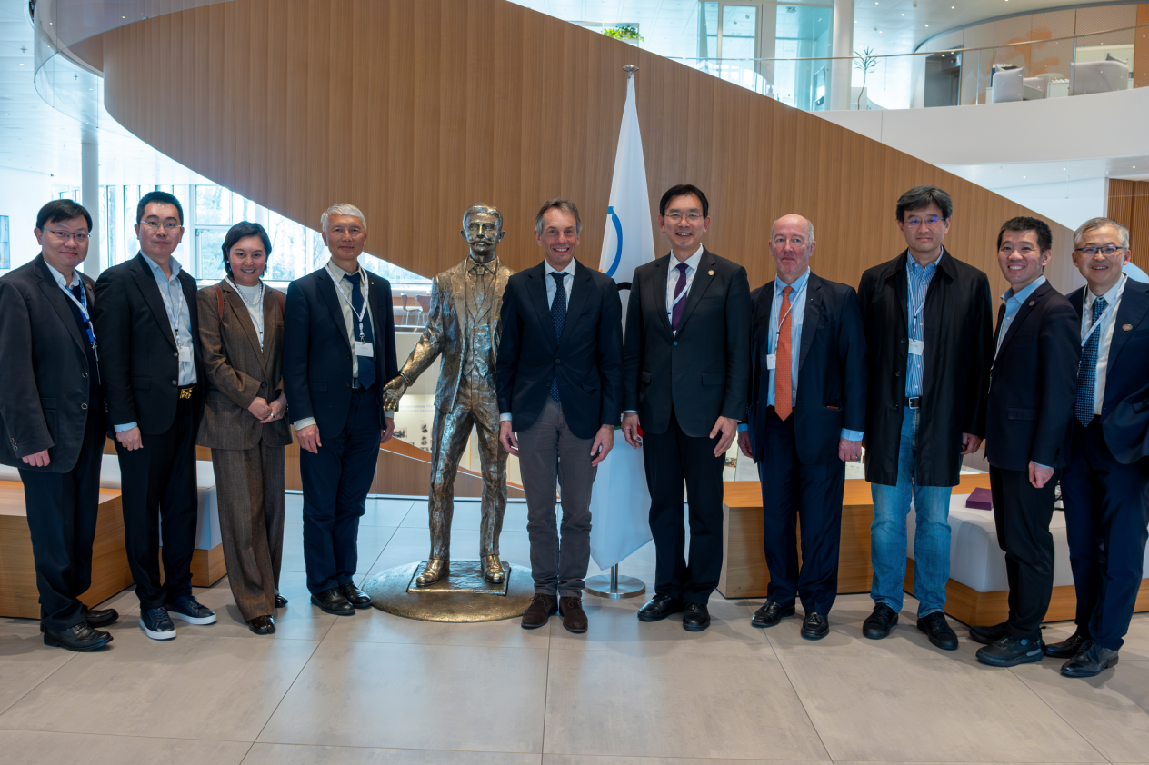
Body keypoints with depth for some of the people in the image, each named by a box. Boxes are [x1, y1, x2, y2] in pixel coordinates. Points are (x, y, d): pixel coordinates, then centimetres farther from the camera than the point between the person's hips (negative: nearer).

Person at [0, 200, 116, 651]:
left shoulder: (88, 288, 10)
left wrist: (108, 418, 6)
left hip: (88, 429, 7)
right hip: (47, 433, -7)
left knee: (82, 524, 16)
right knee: (53, 527, 5)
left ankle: (74, 605, 31)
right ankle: (58, 620, 19)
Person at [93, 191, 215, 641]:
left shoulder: (187, 282, 13)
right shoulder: (118, 281, -7)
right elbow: (112, 358, -11)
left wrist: (200, 404, 7)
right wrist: (124, 421, -15)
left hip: (186, 411, 6)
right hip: (145, 415, -6)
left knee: (182, 506, 14)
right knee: (143, 511, 6)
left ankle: (180, 592, 27)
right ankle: (151, 603, 18)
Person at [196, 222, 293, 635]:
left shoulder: (279, 301, 10)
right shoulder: (210, 299, -1)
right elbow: (213, 361, -7)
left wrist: (282, 400, -5)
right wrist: (250, 399, -13)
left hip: (272, 419, 4)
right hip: (231, 420, -4)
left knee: (272, 505, 10)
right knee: (242, 510, -1)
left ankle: (269, 586, 26)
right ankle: (255, 603, 8)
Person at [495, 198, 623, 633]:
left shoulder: (601, 288, 0)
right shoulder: (519, 287, 3)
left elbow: (611, 360, -1)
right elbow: (507, 355, 5)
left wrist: (609, 421, -6)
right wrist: (505, 415, 0)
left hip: (581, 412, -1)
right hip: (533, 411, 1)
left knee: (578, 514, 8)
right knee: (539, 513, 10)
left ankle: (571, 594, 23)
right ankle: (544, 592, 25)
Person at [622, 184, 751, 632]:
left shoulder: (730, 276, -2)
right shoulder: (645, 276, 9)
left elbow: (739, 351, -5)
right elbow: (632, 348, 9)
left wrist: (732, 413, -10)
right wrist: (629, 407, 4)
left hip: (705, 413, -3)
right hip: (656, 413, 3)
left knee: (705, 510, 7)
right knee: (663, 506, 12)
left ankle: (698, 597, 22)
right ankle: (668, 591, 27)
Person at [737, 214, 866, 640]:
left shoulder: (839, 298, -1)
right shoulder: (756, 301, 9)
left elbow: (854, 366, -5)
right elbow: (748, 364, 11)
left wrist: (852, 431, -10)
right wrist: (744, 422, 8)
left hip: (820, 425, -3)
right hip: (771, 425, 3)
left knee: (819, 521, 5)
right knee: (775, 516, 11)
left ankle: (816, 606, 21)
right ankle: (780, 596, 28)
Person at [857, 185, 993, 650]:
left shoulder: (972, 284, 4)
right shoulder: (876, 280, 5)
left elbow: (980, 360, 3)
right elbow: (861, 353, 4)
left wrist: (975, 424, -2)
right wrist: (856, 419, -1)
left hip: (941, 420, 0)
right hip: (888, 417, 0)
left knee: (935, 520, 8)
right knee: (887, 519, 7)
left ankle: (931, 609, 23)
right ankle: (886, 604, 23)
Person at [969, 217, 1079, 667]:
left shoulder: (1054, 312, -15)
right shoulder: (1010, 306, 13)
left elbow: (1060, 390, -18)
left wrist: (1043, 456, -19)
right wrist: (984, 428, 13)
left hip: (1030, 453, -9)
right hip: (1004, 448, 9)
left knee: (1029, 543, 2)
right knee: (1012, 541, 17)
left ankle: (1026, 638, 14)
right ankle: (1015, 621, 30)